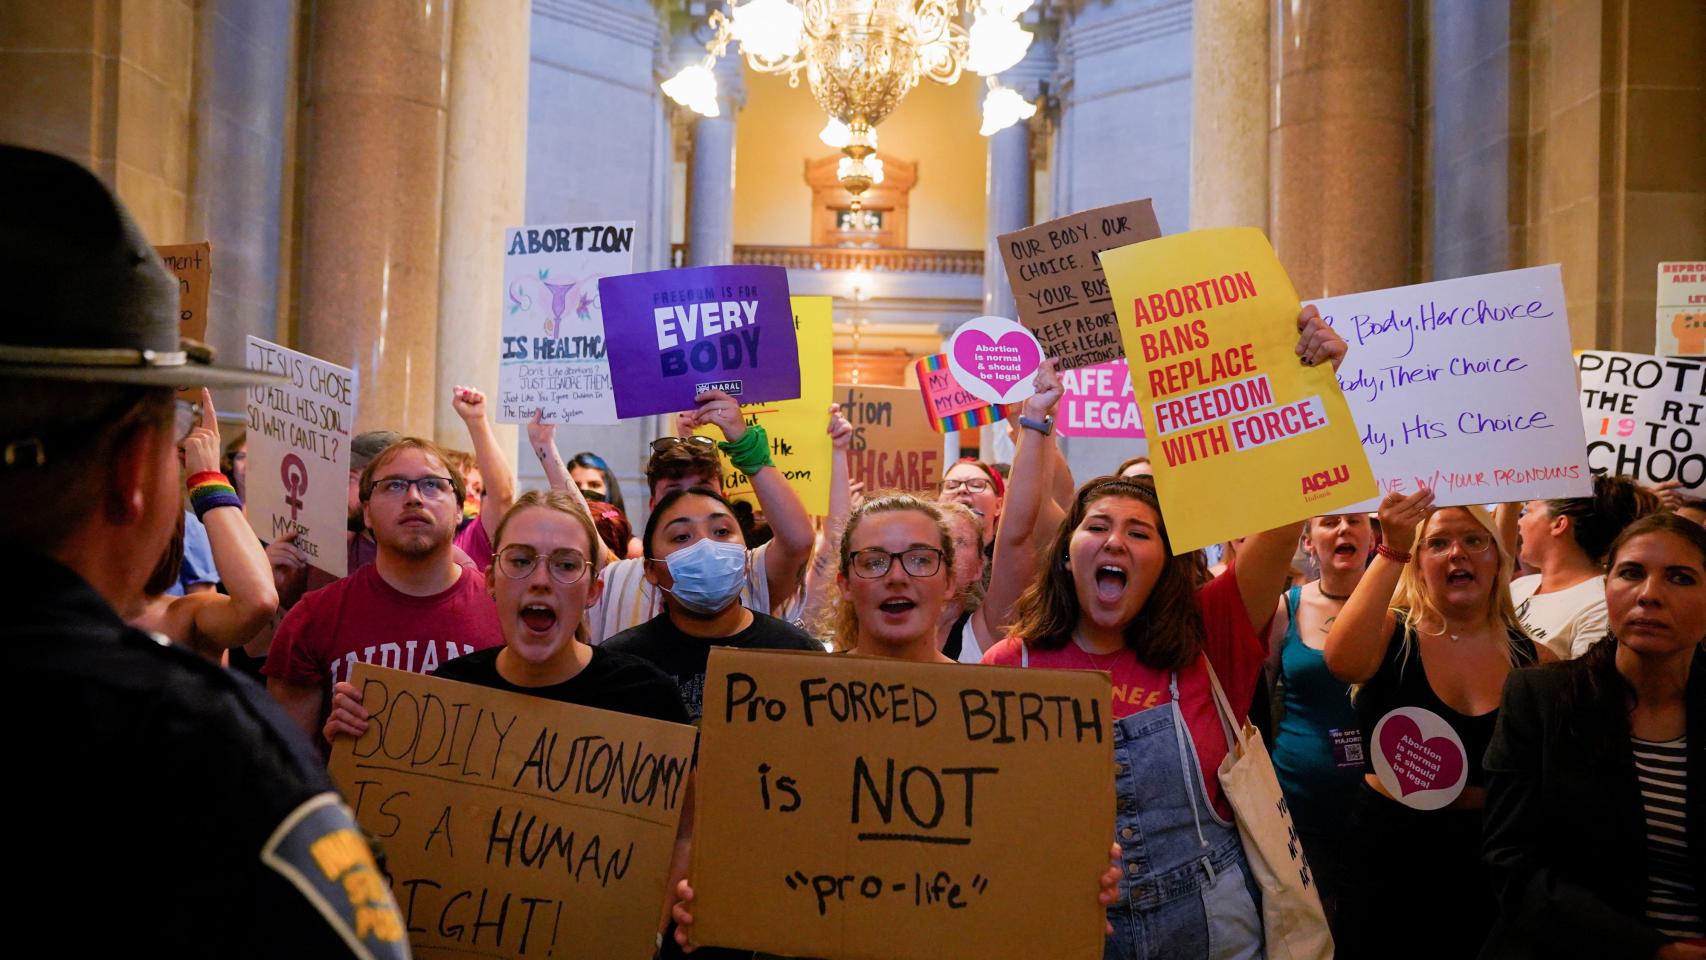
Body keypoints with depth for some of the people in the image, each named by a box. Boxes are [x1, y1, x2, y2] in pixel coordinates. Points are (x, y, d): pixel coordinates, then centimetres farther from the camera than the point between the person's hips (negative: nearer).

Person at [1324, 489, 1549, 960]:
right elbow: (1342, 662, -31)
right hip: (1388, 849, -2)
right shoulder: (1390, 633, -7)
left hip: (1491, 855, 2)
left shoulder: (1534, 659, -1)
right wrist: (1391, 551, -37)